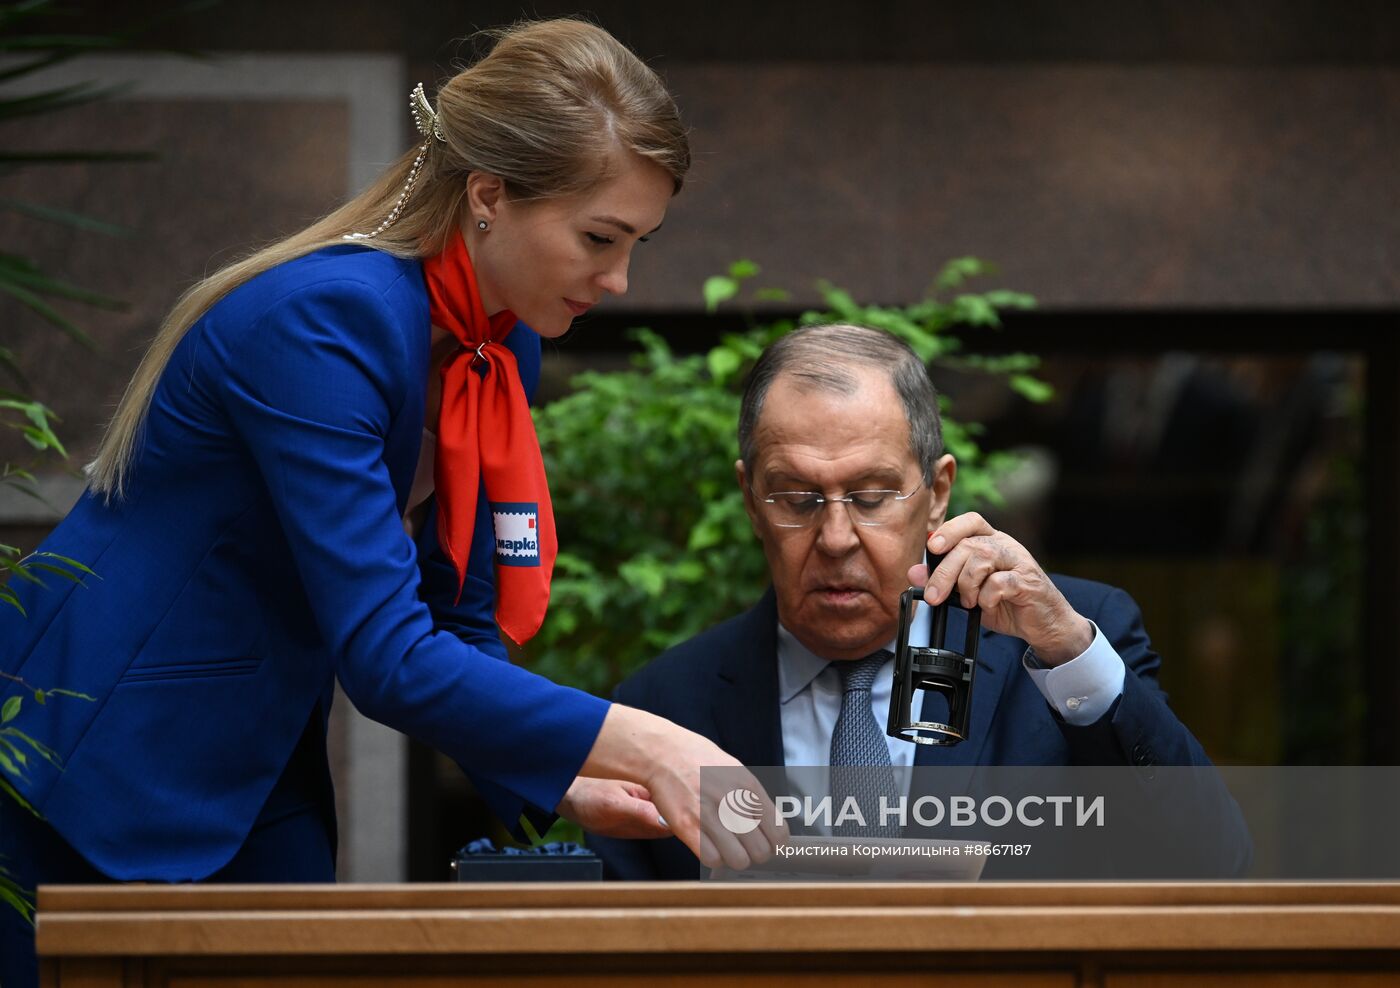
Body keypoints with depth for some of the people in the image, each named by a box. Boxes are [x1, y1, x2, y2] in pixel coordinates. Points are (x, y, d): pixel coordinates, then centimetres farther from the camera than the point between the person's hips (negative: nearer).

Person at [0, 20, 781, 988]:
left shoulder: (504, 350, 1)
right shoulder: (324, 319, -25)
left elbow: (461, 632, 6)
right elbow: (386, 655, -31)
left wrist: (567, 782, -12)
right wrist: (646, 748, -35)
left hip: (262, 783, 8)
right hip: (94, 783, -8)